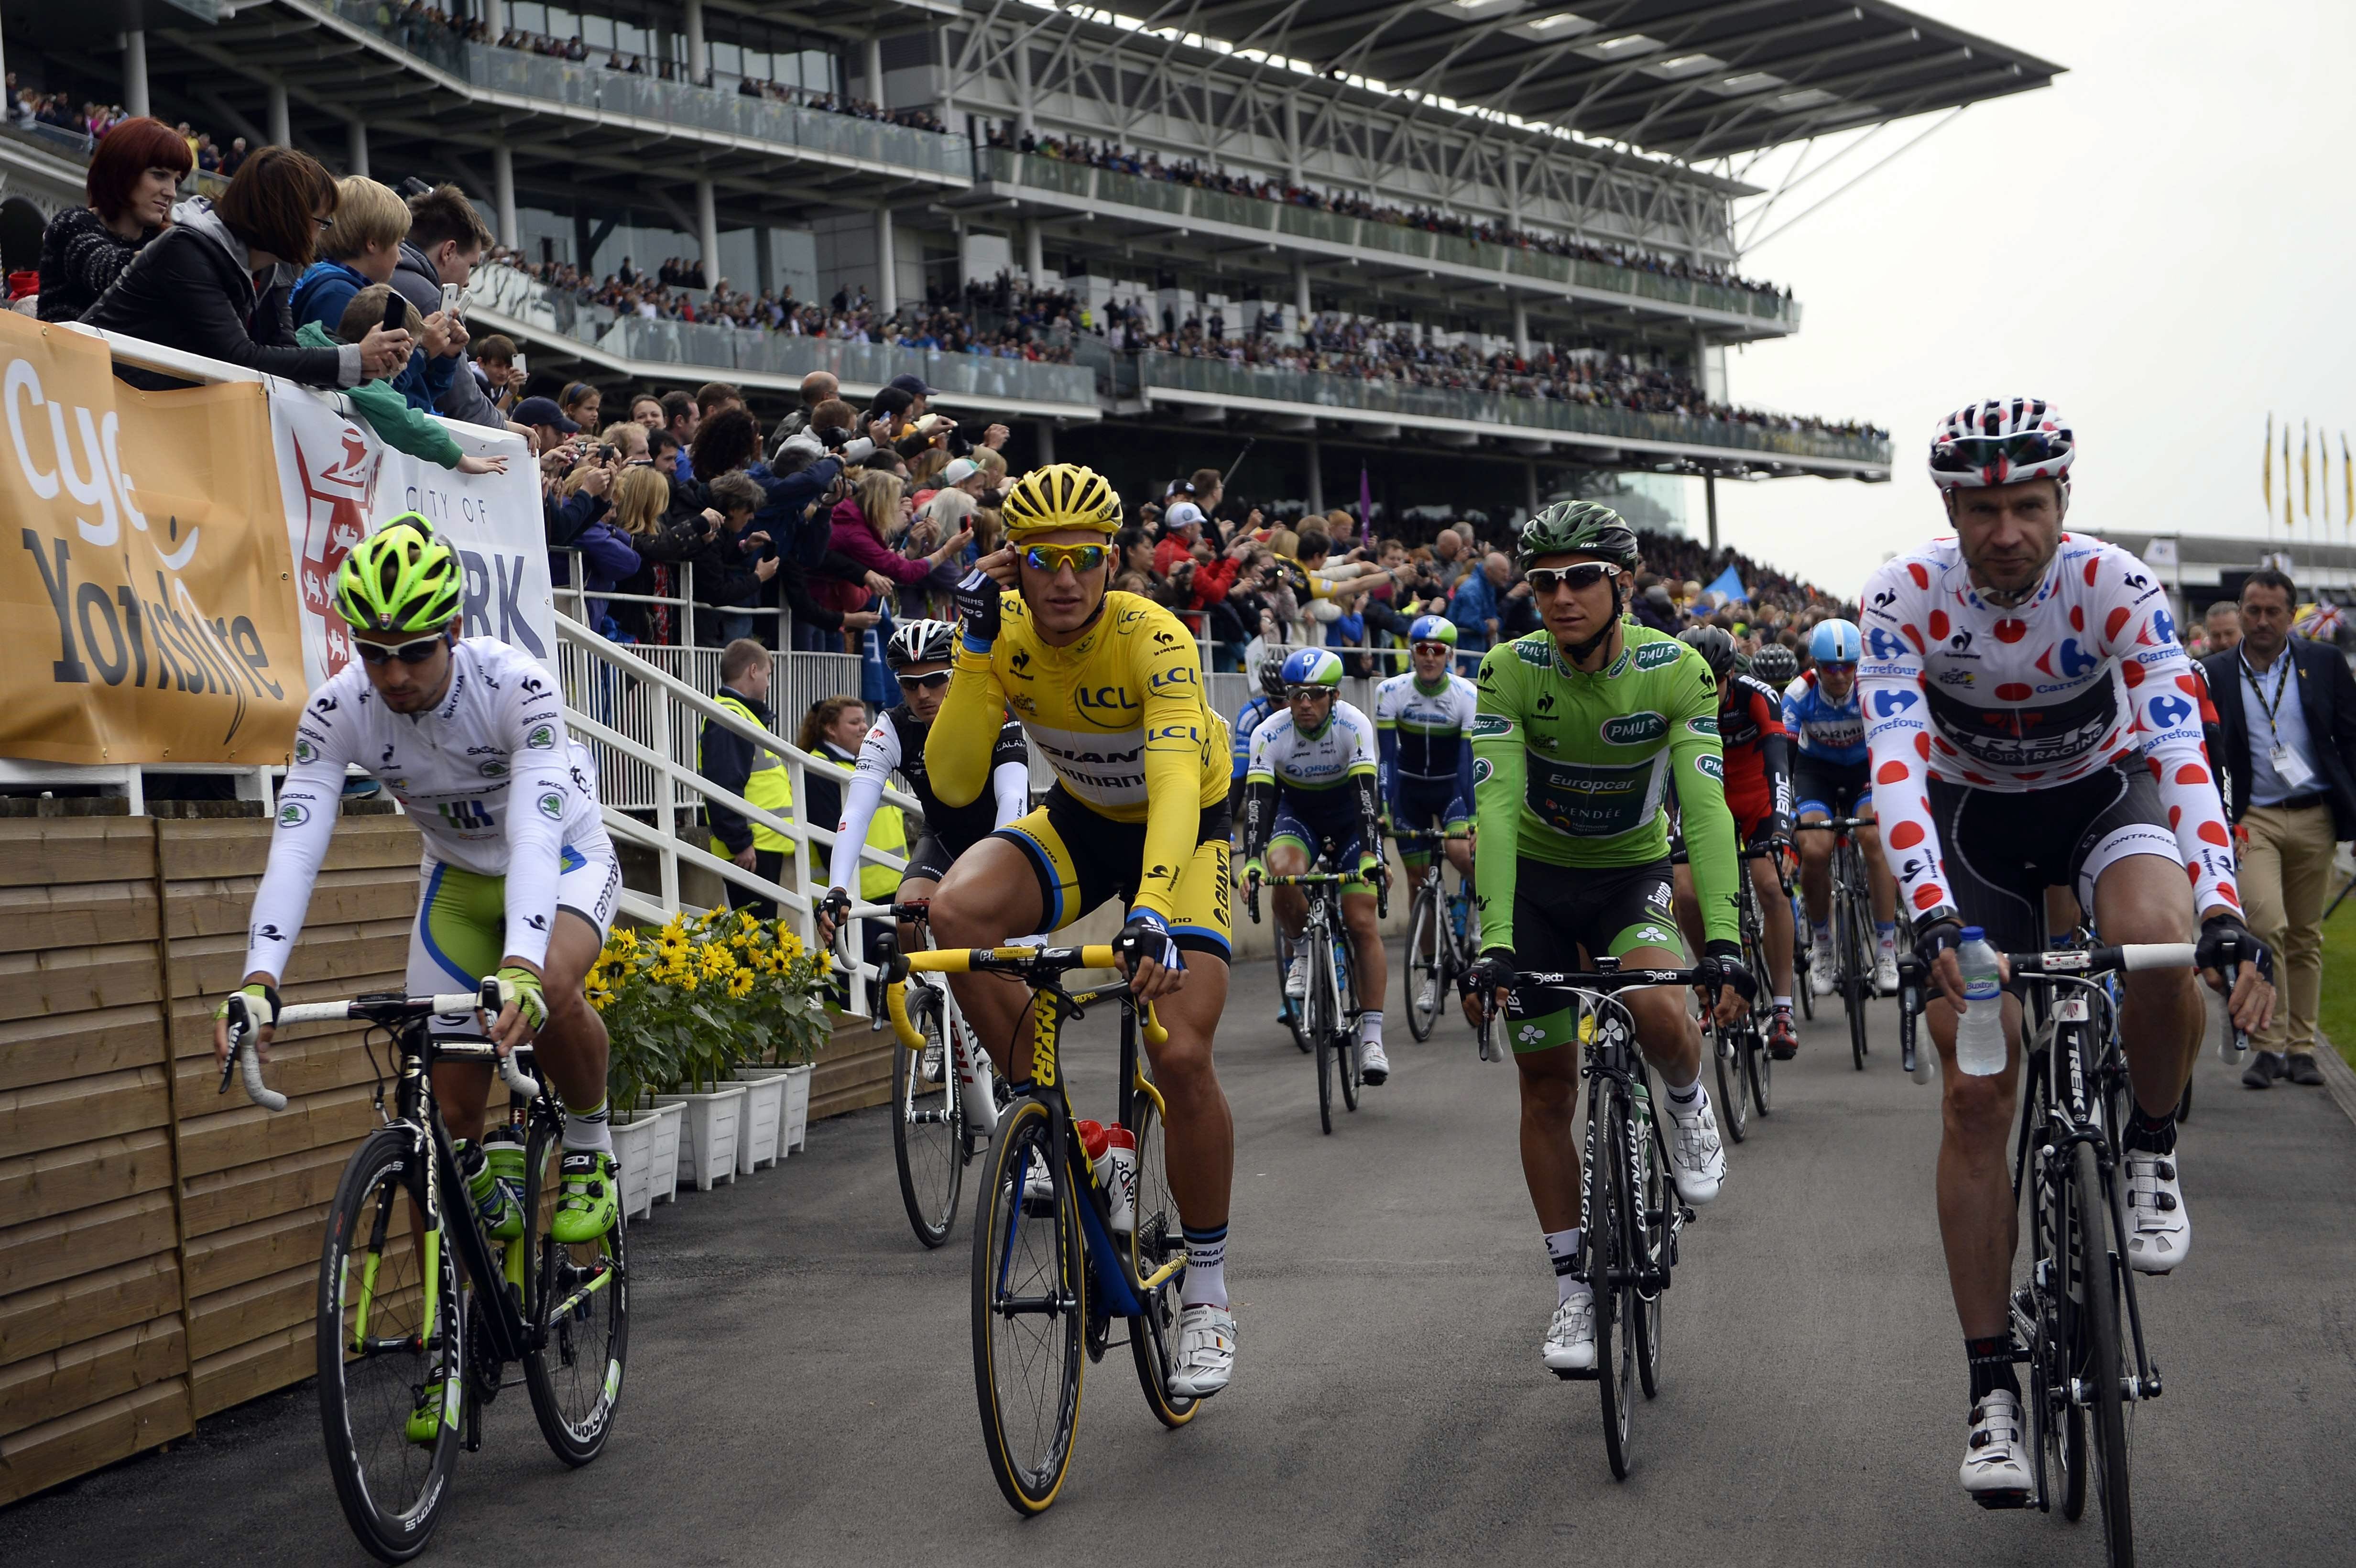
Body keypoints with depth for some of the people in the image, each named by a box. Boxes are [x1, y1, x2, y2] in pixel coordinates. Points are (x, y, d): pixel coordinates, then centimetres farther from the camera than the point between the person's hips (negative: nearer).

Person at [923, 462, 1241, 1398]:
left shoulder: (1155, 642, -30)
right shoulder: (1005, 641, -17)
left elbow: (1175, 783, -44)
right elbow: (953, 783, -25)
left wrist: (1151, 910, -59)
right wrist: (975, 649, -33)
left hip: (1182, 830, -4)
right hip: (1079, 821, 4)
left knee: (1182, 1056, -18)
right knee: (957, 910, -29)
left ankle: (1208, 1298, 0)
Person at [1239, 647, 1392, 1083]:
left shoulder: (1354, 726, -27)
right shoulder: (1269, 734, -23)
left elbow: (1367, 794, -35)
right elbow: (1257, 800, -30)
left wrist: (1370, 855, -49)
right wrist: (1251, 862, -45)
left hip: (1349, 817, -1)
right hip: (1297, 814, 1)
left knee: (1362, 923, -13)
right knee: (1282, 870, -34)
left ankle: (1372, 1038, -10)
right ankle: (1302, 953, -7)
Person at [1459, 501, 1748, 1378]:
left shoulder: (1676, 671, -21)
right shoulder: (1510, 672, -21)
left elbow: (1706, 808, -28)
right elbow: (1496, 809, -29)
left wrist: (1724, 943, -40)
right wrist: (1492, 946, -39)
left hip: (1634, 875, -1)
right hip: (1538, 879, 1)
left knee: (1656, 1007, -31)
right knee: (1546, 1086, 0)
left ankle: (1688, 1103, 4)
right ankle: (1572, 1287, 13)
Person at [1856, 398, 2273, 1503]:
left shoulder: (2114, 585, -25)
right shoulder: (1904, 599, -24)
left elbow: (2182, 748, -35)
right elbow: (1897, 762, -35)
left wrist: (2225, 917, -49)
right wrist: (1931, 916, -51)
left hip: (2105, 793, -1)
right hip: (1976, 818, 1)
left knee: (2161, 943, -35)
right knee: (1975, 1091, -9)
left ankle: (2150, 1155, -4)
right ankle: (1993, 1388, 0)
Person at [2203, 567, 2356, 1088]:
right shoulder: (2214, 674, 3)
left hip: (2314, 817, 2)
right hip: (2253, 819, -2)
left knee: (2305, 936, 7)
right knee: (2267, 924, -18)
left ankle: (2300, 1046, 16)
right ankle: (2266, 1045, -10)